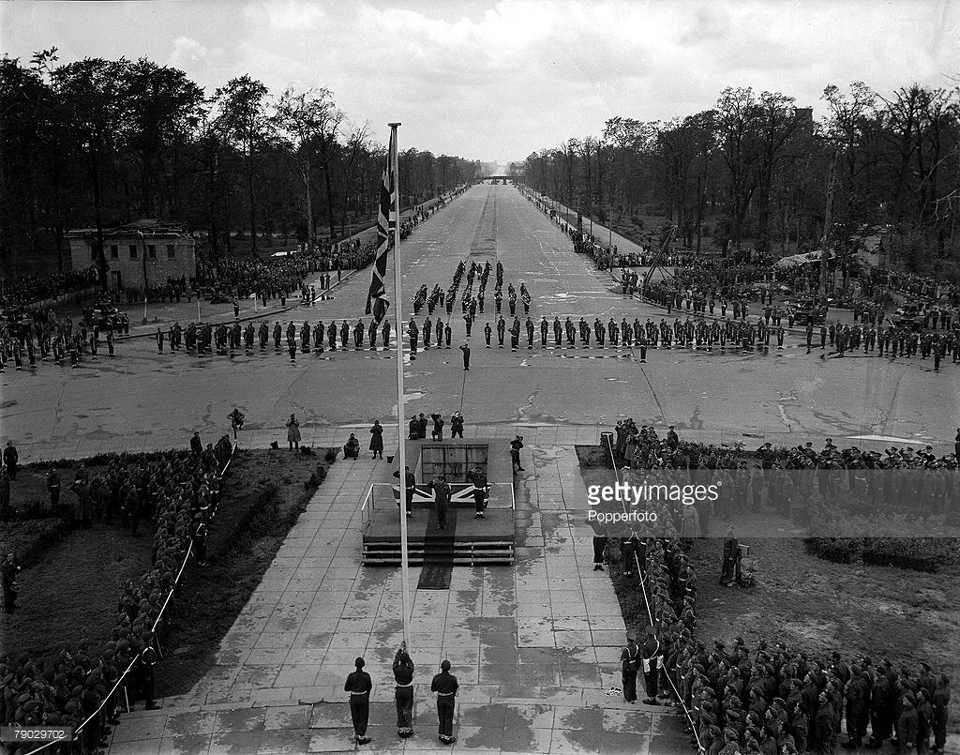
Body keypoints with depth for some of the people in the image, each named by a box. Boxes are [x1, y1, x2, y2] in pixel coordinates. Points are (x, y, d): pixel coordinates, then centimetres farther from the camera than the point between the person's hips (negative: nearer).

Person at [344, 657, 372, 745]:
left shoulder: (351, 676, -14)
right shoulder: (366, 676, -15)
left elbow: (346, 688, -6)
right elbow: (369, 687, 0)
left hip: (353, 698, 1)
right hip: (364, 698, -1)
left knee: (355, 717, 21)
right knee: (363, 718, 12)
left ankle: (357, 733, 35)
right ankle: (361, 737, 12)